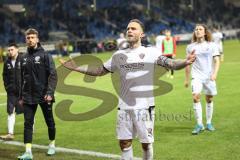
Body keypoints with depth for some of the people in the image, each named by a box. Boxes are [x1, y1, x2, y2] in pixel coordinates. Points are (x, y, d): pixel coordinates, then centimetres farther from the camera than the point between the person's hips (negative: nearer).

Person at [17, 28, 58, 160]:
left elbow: (53, 75, -11)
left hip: (44, 96, -4)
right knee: (28, 123, -5)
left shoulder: (45, 55, -6)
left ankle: (52, 145, 30)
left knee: (49, 121, 11)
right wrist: (21, 96, 13)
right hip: (28, 97, 4)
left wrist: (50, 93, -20)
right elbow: (23, 78, 16)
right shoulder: (24, 58, 10)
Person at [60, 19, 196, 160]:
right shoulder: (119, 55, 9)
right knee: (124, 142, 8)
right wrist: (75, 68, 12)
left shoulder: (151, 52, -4)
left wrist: (185, 62, -38)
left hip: (144, 106, -4)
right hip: (124, 107, 4)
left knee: (146, 143, 4)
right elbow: (100, 71, 18)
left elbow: (170, 64, -17)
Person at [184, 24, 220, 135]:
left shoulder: (212, 46, 2)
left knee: (209, 99, 7)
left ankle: (209, 123, 24)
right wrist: (186, 79, 13)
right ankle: (199, 124, -12)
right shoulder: (190, 47, 6)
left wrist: (215, 73, -17)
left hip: (209, 76, 0)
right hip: (196, 76, 0)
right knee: (196, 97, -17)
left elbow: (217, 61, -1)